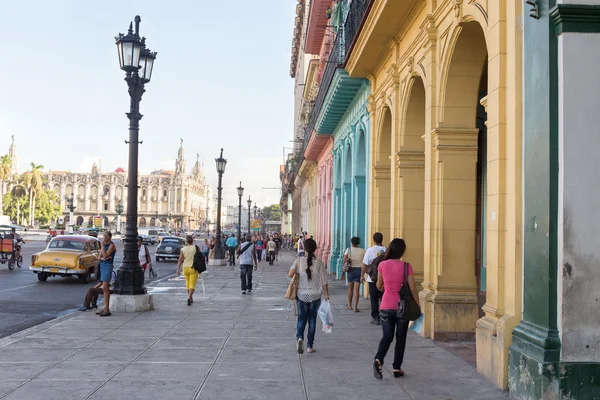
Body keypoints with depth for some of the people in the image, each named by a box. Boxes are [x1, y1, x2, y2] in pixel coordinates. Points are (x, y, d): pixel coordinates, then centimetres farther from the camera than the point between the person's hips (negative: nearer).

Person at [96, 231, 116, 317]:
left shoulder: (111, 245, -9)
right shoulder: (104, 245, 14)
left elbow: (105, 255, -19)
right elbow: (99, 257, 10)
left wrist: (102, 245, -15)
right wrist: (103, 258, -12)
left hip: (108, 266, -8)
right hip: (102, 265, 8)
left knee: (105, 288, -13)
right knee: (106, 288, 10)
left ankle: (107, 310, -14)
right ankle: (106, 308, 13)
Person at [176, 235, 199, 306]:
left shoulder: (183, 249, -2)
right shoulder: (195, 248, -6)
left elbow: (180, 260, -5)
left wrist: (178, 269, -2)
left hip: (185, 268, 3)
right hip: (193, 268, -3)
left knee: (188, 283, 21)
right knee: (192, 284, -2)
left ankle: (191, 298, 30)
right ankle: (189, 298, -21)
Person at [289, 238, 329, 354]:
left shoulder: (299, 261, -8)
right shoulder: (319, 263, -8)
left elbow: (290, 274, -18)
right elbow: (324, 282, -6)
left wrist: (297, 276, 4)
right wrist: (326, 295, 4)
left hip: (302, 295, 0)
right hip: (315, 296, 0)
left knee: (301, 319, 12)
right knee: (312, 320, 12)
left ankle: (300, 337, -16)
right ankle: (310, 346, 16)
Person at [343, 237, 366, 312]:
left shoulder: (348, 250, -2)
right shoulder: (362, 251, -3)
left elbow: (344, 261, -7)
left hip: (351, 270, 1)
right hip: (359, 270, -1)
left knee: (350, 288, 18)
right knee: (356, 289, -1)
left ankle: (349, 305, 29)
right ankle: (355, 307, -7)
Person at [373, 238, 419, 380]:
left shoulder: (382, 265, -3)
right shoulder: (406, 266, -10)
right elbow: (413, 289, -8)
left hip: (386, 306, 2)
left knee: (387, 336, 11)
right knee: (401, 338, 12)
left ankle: (378, 360, -13)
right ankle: (397, 368, 15)